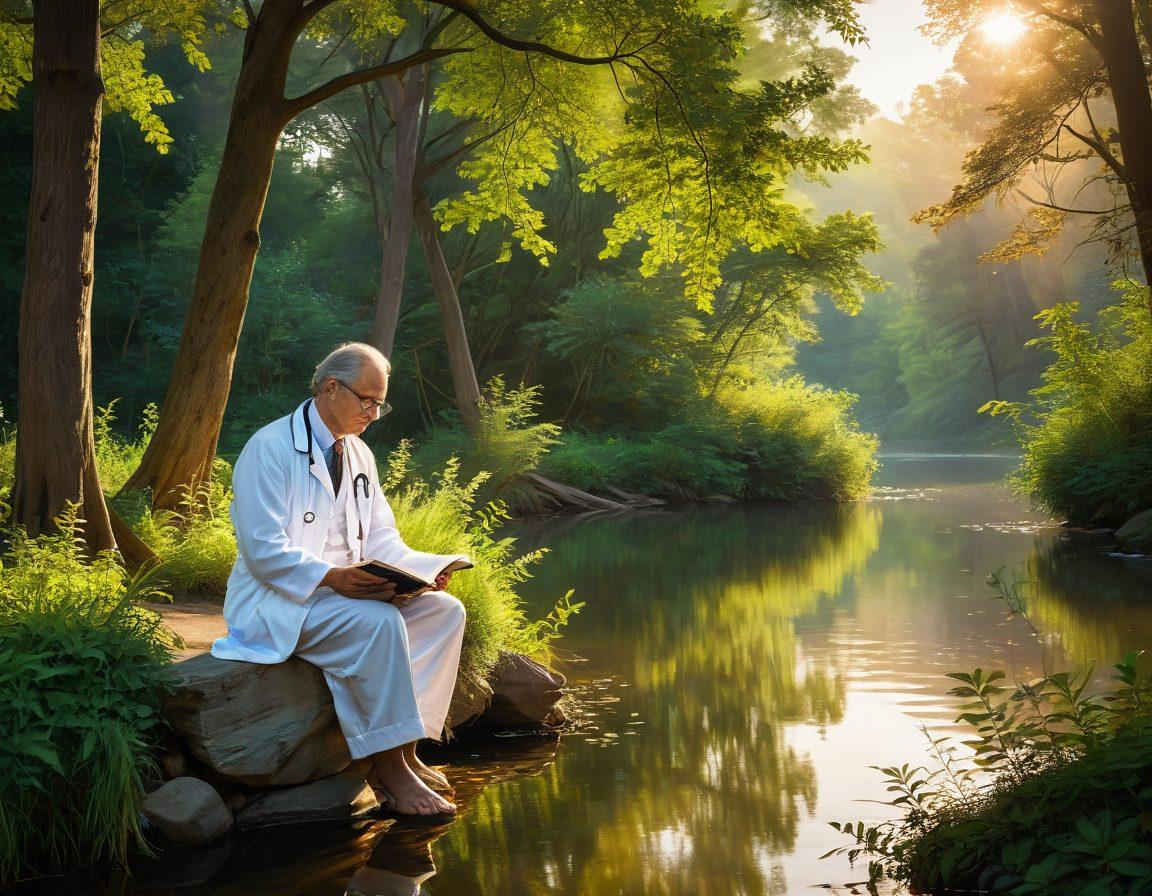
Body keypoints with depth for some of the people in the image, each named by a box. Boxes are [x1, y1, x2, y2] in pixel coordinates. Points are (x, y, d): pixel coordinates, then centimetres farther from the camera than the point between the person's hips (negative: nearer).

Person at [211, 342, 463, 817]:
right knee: (379, 621, -32)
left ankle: (404, 751, -9)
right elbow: (264, 549, -20)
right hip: (279, 602, -8)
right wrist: (332, 577, -32)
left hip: (347, 589, 9)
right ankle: (389, 767, -23)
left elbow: (382, 535, 14)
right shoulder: (269, 448, -12)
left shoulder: (358, 454, 14)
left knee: (445, 610, -8)